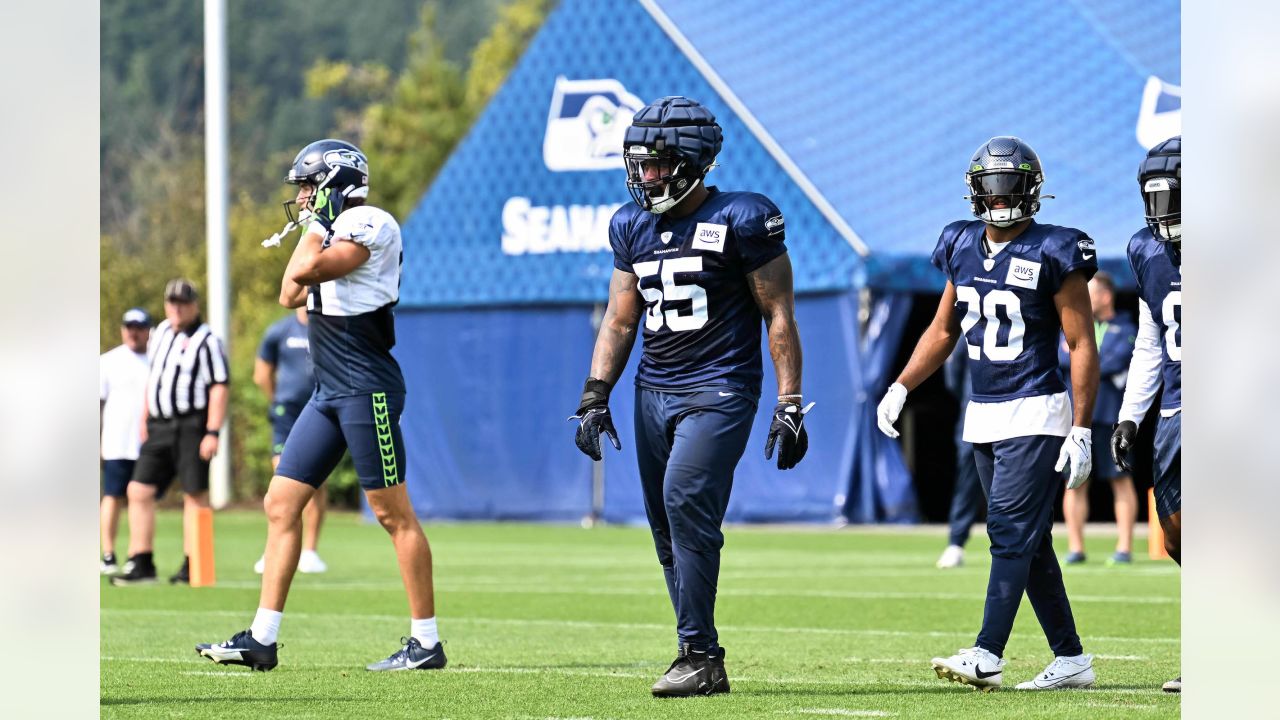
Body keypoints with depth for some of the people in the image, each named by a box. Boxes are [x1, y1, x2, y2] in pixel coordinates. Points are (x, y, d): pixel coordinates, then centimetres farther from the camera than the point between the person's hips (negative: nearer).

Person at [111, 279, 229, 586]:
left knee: (195, 494, -2)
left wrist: (212, 432, -18)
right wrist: (145, 420, 22)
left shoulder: (206, 340, -7)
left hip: (191, 426, -7)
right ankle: (141, 564, 3)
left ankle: (193, 566, 3)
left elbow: (218, 388, -12)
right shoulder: (161, 332, 16)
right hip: (159, 427, 7)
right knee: (139, 490, 1)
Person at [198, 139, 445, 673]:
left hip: (367, 388, -10)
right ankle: (262, 639, 6)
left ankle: (426, 642, -1)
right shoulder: (335, 232, 18)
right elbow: (291, 295, 21)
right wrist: (314, 226, 18)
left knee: (394, 513, -5)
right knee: (281, 504, 5)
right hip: (329, 391, 10)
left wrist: (317, 224, -6)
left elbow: (308, 270, -22)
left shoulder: (370, 224, -11)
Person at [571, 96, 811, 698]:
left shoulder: (742, 220, -7)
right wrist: (595, 396, 8)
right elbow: (620, 319, 17)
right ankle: (701, 661, 12)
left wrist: (790, 405, -8)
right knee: (668, 528, 5)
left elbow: (779, 315, -4)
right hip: (654, 390, 7)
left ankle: (698, 655, -16)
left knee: (686, 500, -21)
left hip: (718, 388, -7)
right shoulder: (632, 226, 11)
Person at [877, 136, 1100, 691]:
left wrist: (1081, 431, -13)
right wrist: (900, 388, 8)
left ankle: (987, 656, -18)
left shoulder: (1053, 255, -9)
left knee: (1011, 531, -13)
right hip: (982, 416, 7)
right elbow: (943, 331, 20)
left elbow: (1082, 346, -9)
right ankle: (1071, 658, 15)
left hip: (1034, 415, -7)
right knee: (1029, 541, 9)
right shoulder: (964, 248, 9)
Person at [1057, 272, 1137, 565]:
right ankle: (1075, 548, 6)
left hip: (1110, 416, -3)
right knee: (1075, 482, 2)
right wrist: (1101, 365, -9)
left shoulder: (1126, 331, 4)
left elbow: (1117, 361, -12)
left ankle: (1124, 548, -1)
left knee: (1121, 480, -2)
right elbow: (1060, 357, -1)